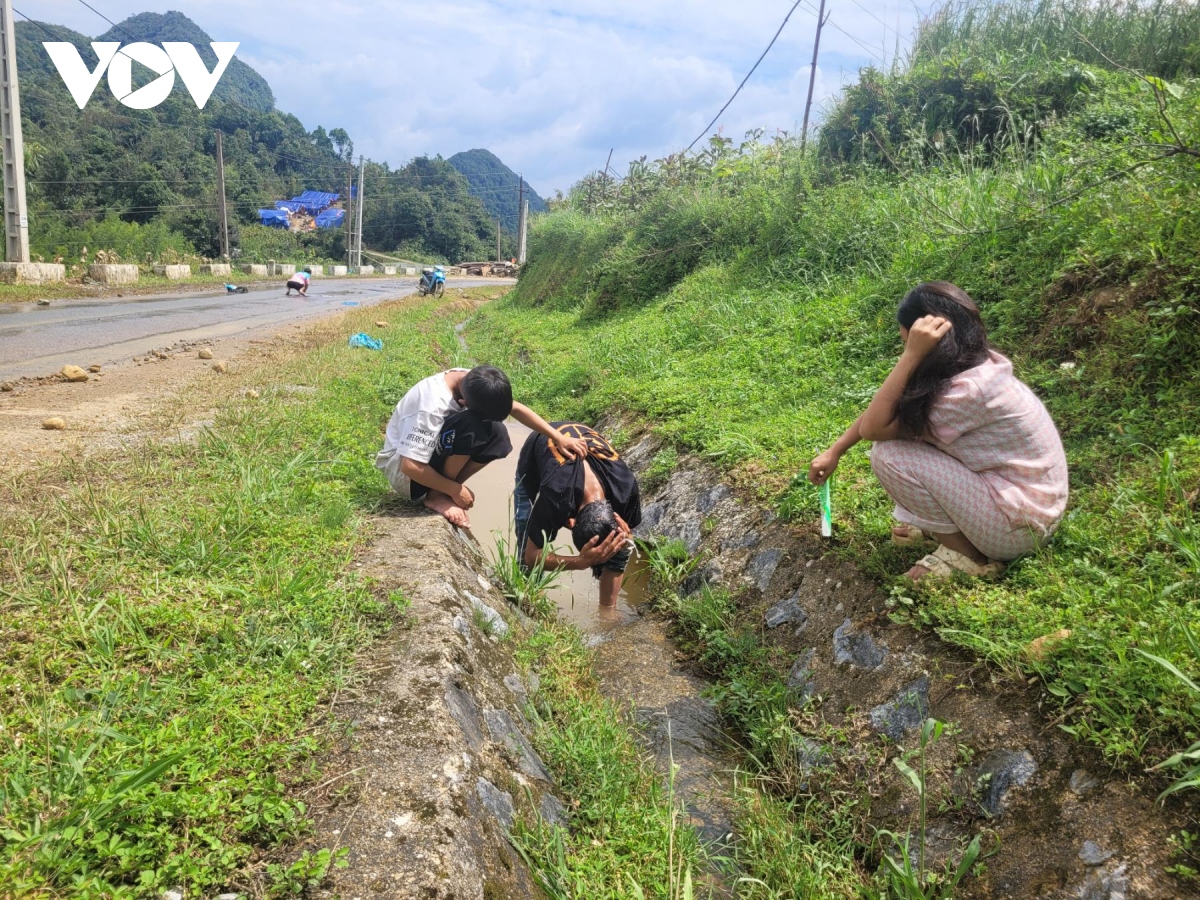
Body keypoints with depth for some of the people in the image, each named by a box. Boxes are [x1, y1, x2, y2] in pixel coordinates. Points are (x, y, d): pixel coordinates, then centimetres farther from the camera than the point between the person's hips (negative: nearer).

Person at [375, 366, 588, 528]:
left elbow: (516, 409, -3)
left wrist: (558, 438, -9)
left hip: (433, 455, 8)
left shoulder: (473, 383, -11)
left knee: (496, 434, -12)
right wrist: (456, 490, -22)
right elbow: (411, 465, -33)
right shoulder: (433, 406, -34)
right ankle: (437, 495, -15)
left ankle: (443, 491, -4)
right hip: (403, 471, -8)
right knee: (470, 428, -31)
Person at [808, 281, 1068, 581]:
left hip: (1021, 522, -9)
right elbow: (883, 410, 6)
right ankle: (942, 523, 13)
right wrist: (835, 451, 6)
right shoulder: (967, 364, -2)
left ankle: (967, 556, -3)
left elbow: (873, 428, -25)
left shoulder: (971, 389, -30)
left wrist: (911, 356, -30)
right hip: (1004, 486, 9)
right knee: (905, 418, 3)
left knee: (890, 455, -19)